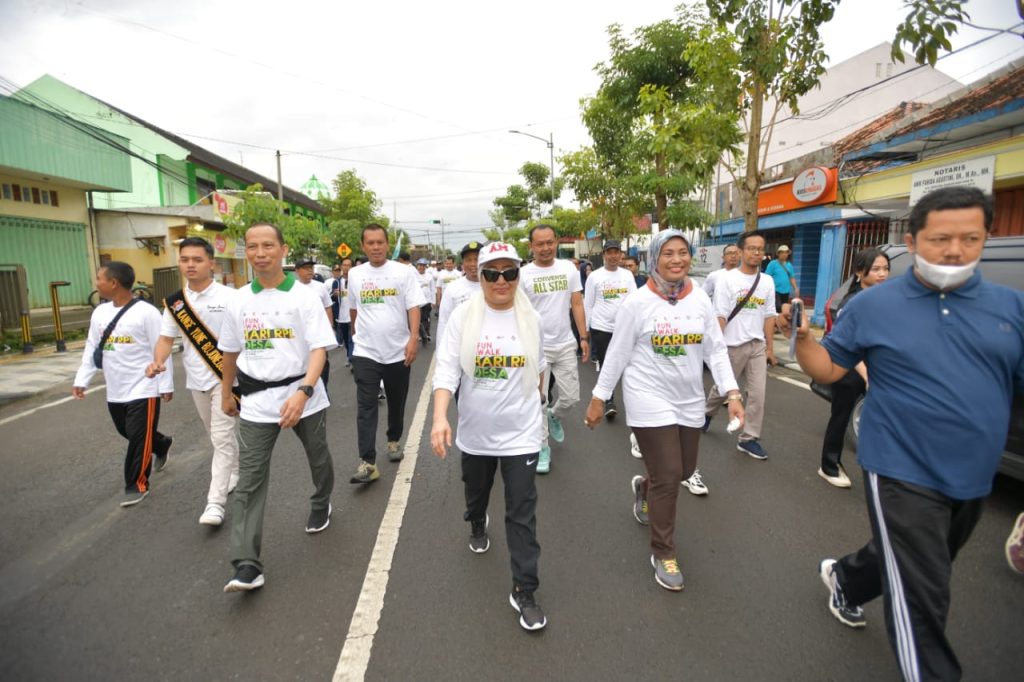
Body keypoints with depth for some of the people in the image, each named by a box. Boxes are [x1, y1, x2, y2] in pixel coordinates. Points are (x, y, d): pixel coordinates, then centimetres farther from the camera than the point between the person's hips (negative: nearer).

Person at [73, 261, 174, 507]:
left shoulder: (146, 312, -15)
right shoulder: (100, 312, 6)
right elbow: (92, 348, 14)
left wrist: (166, 384, -10)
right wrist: (81, 380, 9)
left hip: (144, 388, -7)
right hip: (115, 390, 7)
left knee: (139, 439, -1)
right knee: (127, 432, 19)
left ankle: (137, 485, 12)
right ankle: (161, 444, 45)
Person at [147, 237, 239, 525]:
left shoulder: (229, 297, -11)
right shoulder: (174, 302, 4)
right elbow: (167, 338, 5)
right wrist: (158, 361, -15)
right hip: (196, 379, 6)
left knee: (221, 438, -6)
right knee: (217, 435, 19)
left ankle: (215, 502, -2)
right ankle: (235, 472, 40)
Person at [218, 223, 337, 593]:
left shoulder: (305, 296, -9)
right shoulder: (239, 301, 3)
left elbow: (320, 349, -17)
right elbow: (230, 351, 15)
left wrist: (302, 392, -30)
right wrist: (226, 394, 21)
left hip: (303, 396, -2)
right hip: (256, 401, 2)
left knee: (319, 460, 18)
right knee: (249, 480, -2)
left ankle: (320, 507, 48)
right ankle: (246, 565, 4)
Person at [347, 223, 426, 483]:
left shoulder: (404, 272, -4)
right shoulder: (354, 274, 5)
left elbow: (414, 307, -9)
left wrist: (413, 338, -20)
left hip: (398, 351, -1)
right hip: (366, 352, 1)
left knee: (397, 403, 14)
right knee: (366, 407, -6)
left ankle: (393, 441, 36)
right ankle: (367, 462, -5)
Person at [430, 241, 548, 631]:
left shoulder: (531, 318, -4)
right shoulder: (463, 317, -10)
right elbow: (446, 370, -16)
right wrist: (440, 417, -29)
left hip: (521, 432, 0)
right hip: (475, 432, 1)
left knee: (522, 513, 1)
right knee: (476, 494, 26)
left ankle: (524, 591, 16)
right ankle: (478, 526, 59)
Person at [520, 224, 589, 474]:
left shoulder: (569, 269, 3)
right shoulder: (523, 274, -6)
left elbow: (577, 305, 6)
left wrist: (583, 337, 1)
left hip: (566, 345, 3)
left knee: (571, 397, 10)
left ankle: (554, 417, 43)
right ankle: (543, 448, 22)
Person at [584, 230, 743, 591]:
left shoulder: (701, 299, 1)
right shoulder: (637, 302, -11)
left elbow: (716, 350, 4)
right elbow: (617, 354, -6)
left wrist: (732, 392, -5)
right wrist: (598, 398, -4)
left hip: (690, 401, 5)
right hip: (650, 401, -5)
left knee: (685, 470, 15)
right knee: (668, 476, -3)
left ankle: (644, 488, 50)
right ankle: (663, 553, 19)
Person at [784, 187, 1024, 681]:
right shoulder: (872, 305, -8)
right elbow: (828, 369, -6)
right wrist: (802, 336, -23)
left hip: (973, 478, 5)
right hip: (903, 473, -5)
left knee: (907, 562, 27)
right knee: (922, 598, -1)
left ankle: (845, 578, 55)